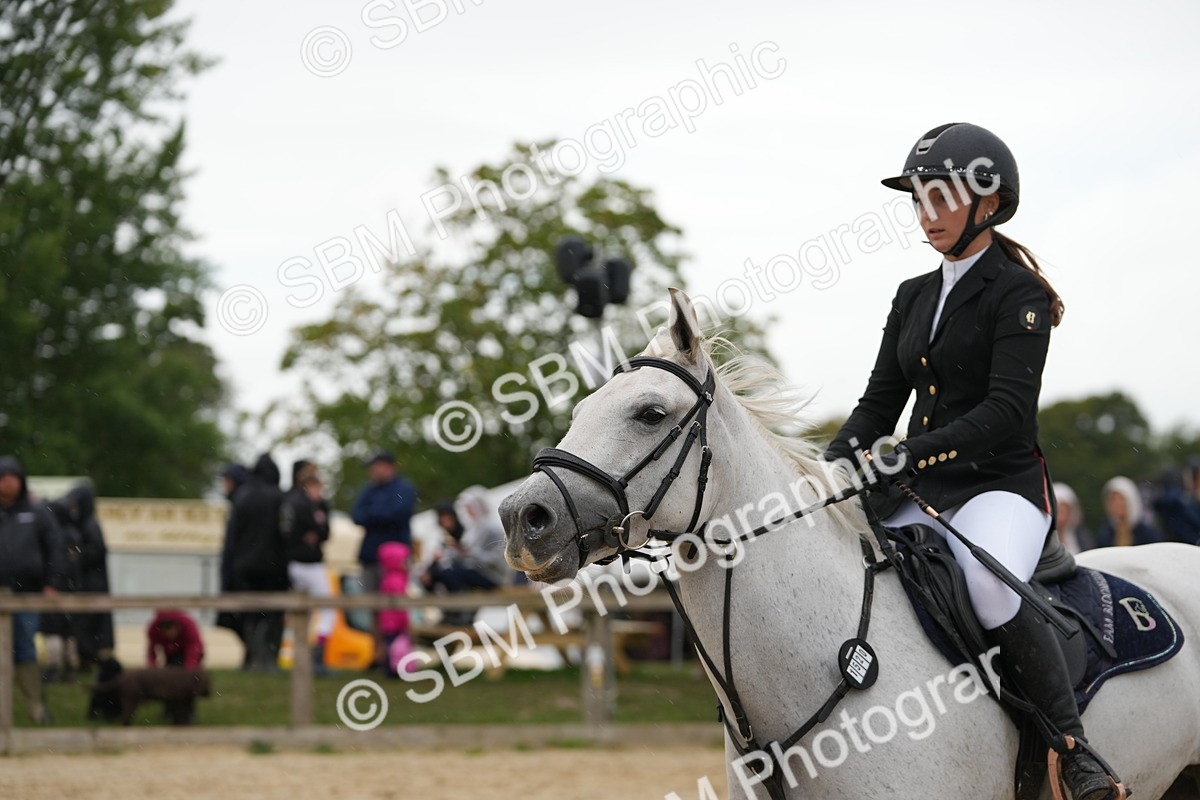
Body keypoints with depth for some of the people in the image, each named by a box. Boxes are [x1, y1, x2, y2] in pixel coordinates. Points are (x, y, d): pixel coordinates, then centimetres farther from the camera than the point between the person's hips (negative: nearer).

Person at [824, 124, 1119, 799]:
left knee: (989, 582, -37)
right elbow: (880, 403, 14)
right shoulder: (915, 297, 16)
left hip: (1002, 485, -7)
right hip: (924, 493, 7)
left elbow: (1006, 410, -17)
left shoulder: (1018, 294, -6)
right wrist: (831, 468, -5)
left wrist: (910, 456, -27)